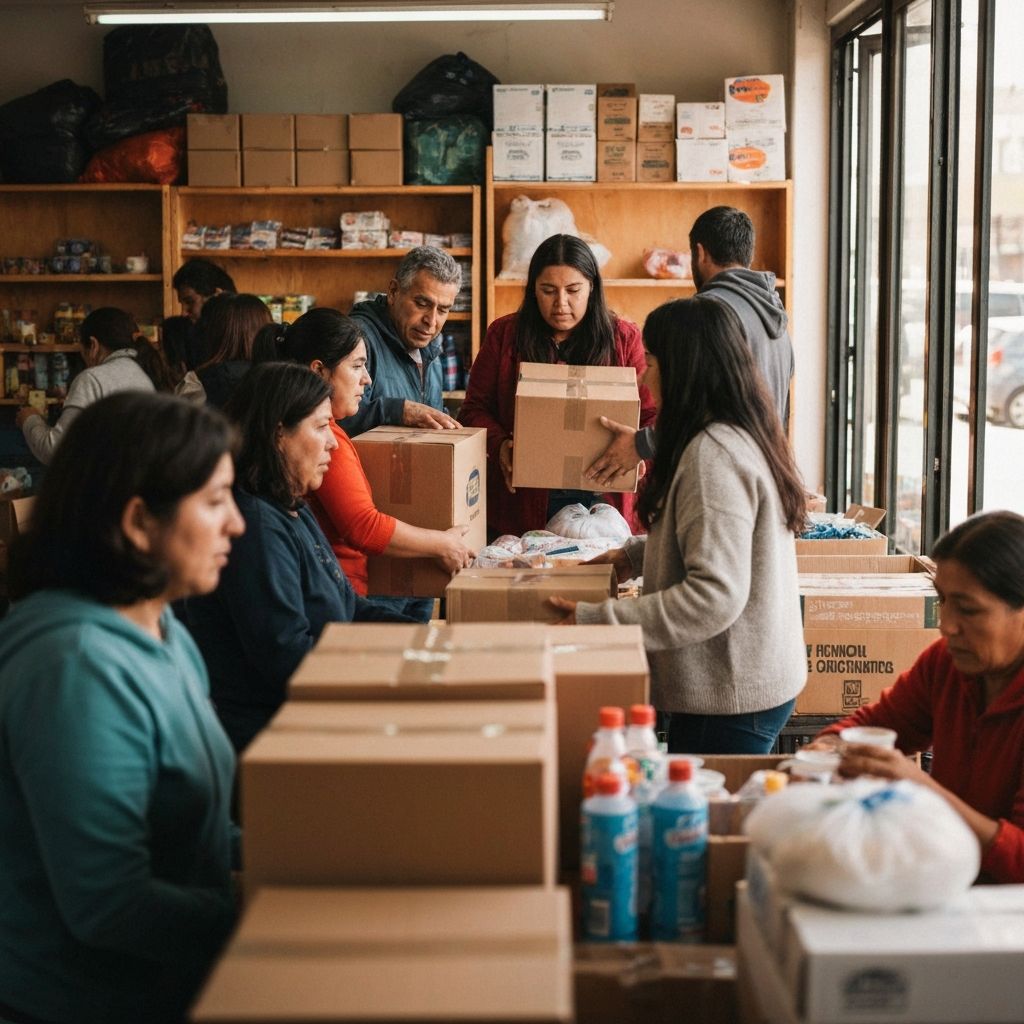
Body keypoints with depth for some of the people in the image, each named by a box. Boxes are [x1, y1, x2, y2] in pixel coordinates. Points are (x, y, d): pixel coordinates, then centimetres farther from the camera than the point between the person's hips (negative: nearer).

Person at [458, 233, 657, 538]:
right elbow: (475, 409, 6)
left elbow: (652, 416, 2)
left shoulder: (623, 338, 4)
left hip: (602, 499, 0)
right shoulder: (504, 335, 6)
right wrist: (500, 444, -13)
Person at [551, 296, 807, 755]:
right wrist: (635, 554, 17)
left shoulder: (713, 454, -21)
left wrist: (597, 620, -23)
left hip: (729, 698, -10)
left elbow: (716, 595, -27)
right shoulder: (744, 436, 12)